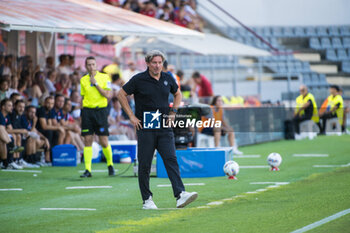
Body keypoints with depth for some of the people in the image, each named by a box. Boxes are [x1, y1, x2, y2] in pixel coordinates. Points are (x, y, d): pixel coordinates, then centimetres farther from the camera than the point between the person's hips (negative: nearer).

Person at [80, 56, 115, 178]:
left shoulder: (104, 77, 1)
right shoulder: (83, 80, 10)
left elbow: (108, 95, -8)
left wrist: (96, 84, -12)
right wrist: (82, 114, 10)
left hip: (100, 110, -2)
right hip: (87, 110, 2)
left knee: (104, 142, -3)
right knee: (87, 140, -3)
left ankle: (110, 164, 21)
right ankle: (88, 170, -2)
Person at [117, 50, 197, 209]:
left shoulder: (168, 79, 7)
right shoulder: (139, 80, -4)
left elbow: (177, 94, 25)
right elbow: (121, 94, 2)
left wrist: (173, 111, 11)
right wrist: (131, 116, -3)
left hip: (164, 128, 2)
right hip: (145, 128, -2)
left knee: (171, 159, -11)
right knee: (144, 164, 1)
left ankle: (180, 195, -21)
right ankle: (147, 199, 11)